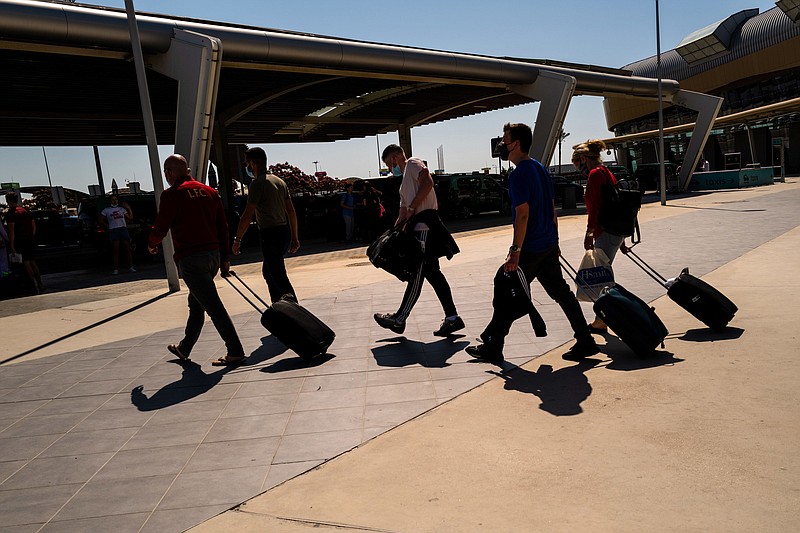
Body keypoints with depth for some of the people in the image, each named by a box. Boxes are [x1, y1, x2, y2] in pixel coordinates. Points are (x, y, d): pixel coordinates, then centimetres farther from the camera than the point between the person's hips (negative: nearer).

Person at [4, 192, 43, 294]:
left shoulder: (10, 213, -9)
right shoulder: (26, 210, 11)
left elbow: (11, 230, -16)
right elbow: (34, 225, 13)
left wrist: (11, 245, -15)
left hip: (20, 241, -6)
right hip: (30, 240, 6)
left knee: (26, 263, -2)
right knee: (33, 262, 15)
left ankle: (35, 286, -7)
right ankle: (40, 284, 14)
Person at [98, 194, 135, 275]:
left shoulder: (122, 209, 13)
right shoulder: (106, 210, 8)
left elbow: (130, 217, 12)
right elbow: (101, 220, 13)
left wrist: (129, 208, 4)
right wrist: (107, 226, 5)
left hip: (123, 229, 2)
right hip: (113, 231, -2)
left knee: (128, 249, -2)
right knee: (115, 251, -4)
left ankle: (130, 267, 1)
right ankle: (116, 269, -2)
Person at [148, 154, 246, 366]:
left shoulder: (172, 194, -6)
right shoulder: (209, 192, 13)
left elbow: (161, 228, -3)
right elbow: (223, 227, 11)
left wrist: (152, 244, 19)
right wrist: (224, 258, 14)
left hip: (190, 258, -7)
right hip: (213, 255, 8)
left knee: (213, 306, -8)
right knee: (196, 303, 19)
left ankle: (235, 352, -9)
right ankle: (184, 348, 34)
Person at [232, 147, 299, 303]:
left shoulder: (258, 183, -10)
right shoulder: (280, 181, 14)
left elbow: (247, 216, -14)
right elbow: (291, 212, 15)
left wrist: (237, 240, -6)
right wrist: (294, 238, 19)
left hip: (270, 235, -9)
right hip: (285, 232, 9)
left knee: (279, 277, -7)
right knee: (268, 272, 22)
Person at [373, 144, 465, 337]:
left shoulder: (413, 164, 2)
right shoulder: (405, 182, 30)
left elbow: (428, 182, -18)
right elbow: (403, 214, 27)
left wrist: (412, 208, -15)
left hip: (425, 224, -10)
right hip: (419, 227, 10)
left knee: (417, 274, -5)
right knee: (431, 272, 8)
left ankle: (399, 319, -1)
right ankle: (452, 318, 10)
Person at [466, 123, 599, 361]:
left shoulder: (519, 174, -15)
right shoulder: (540, 168, 13)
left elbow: (523, 214, -22)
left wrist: (515, 250, -21)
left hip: (530, 249, -9)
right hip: (548, 246, 9)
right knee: (561, 292, 12)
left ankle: (492, 347, 13)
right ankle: (585, 342, 15)